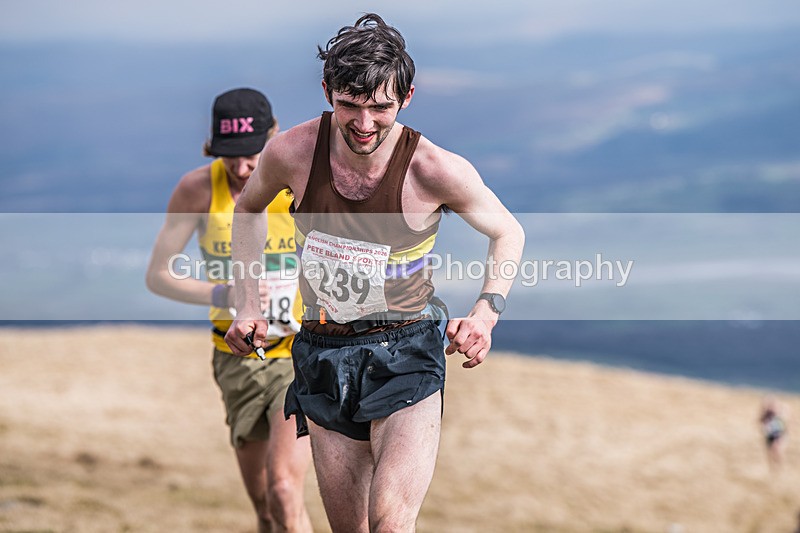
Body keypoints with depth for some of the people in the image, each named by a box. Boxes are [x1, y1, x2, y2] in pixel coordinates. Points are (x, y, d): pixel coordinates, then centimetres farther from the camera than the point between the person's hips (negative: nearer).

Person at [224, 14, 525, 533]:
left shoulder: (436, 170, -17)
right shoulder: (292, 152, -10)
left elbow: (508, 232, 2)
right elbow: (248, 210, 14)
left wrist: (487, 311, -13)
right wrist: (249, 306, 7)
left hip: (406, 357, -3)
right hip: (323, 355, 3)